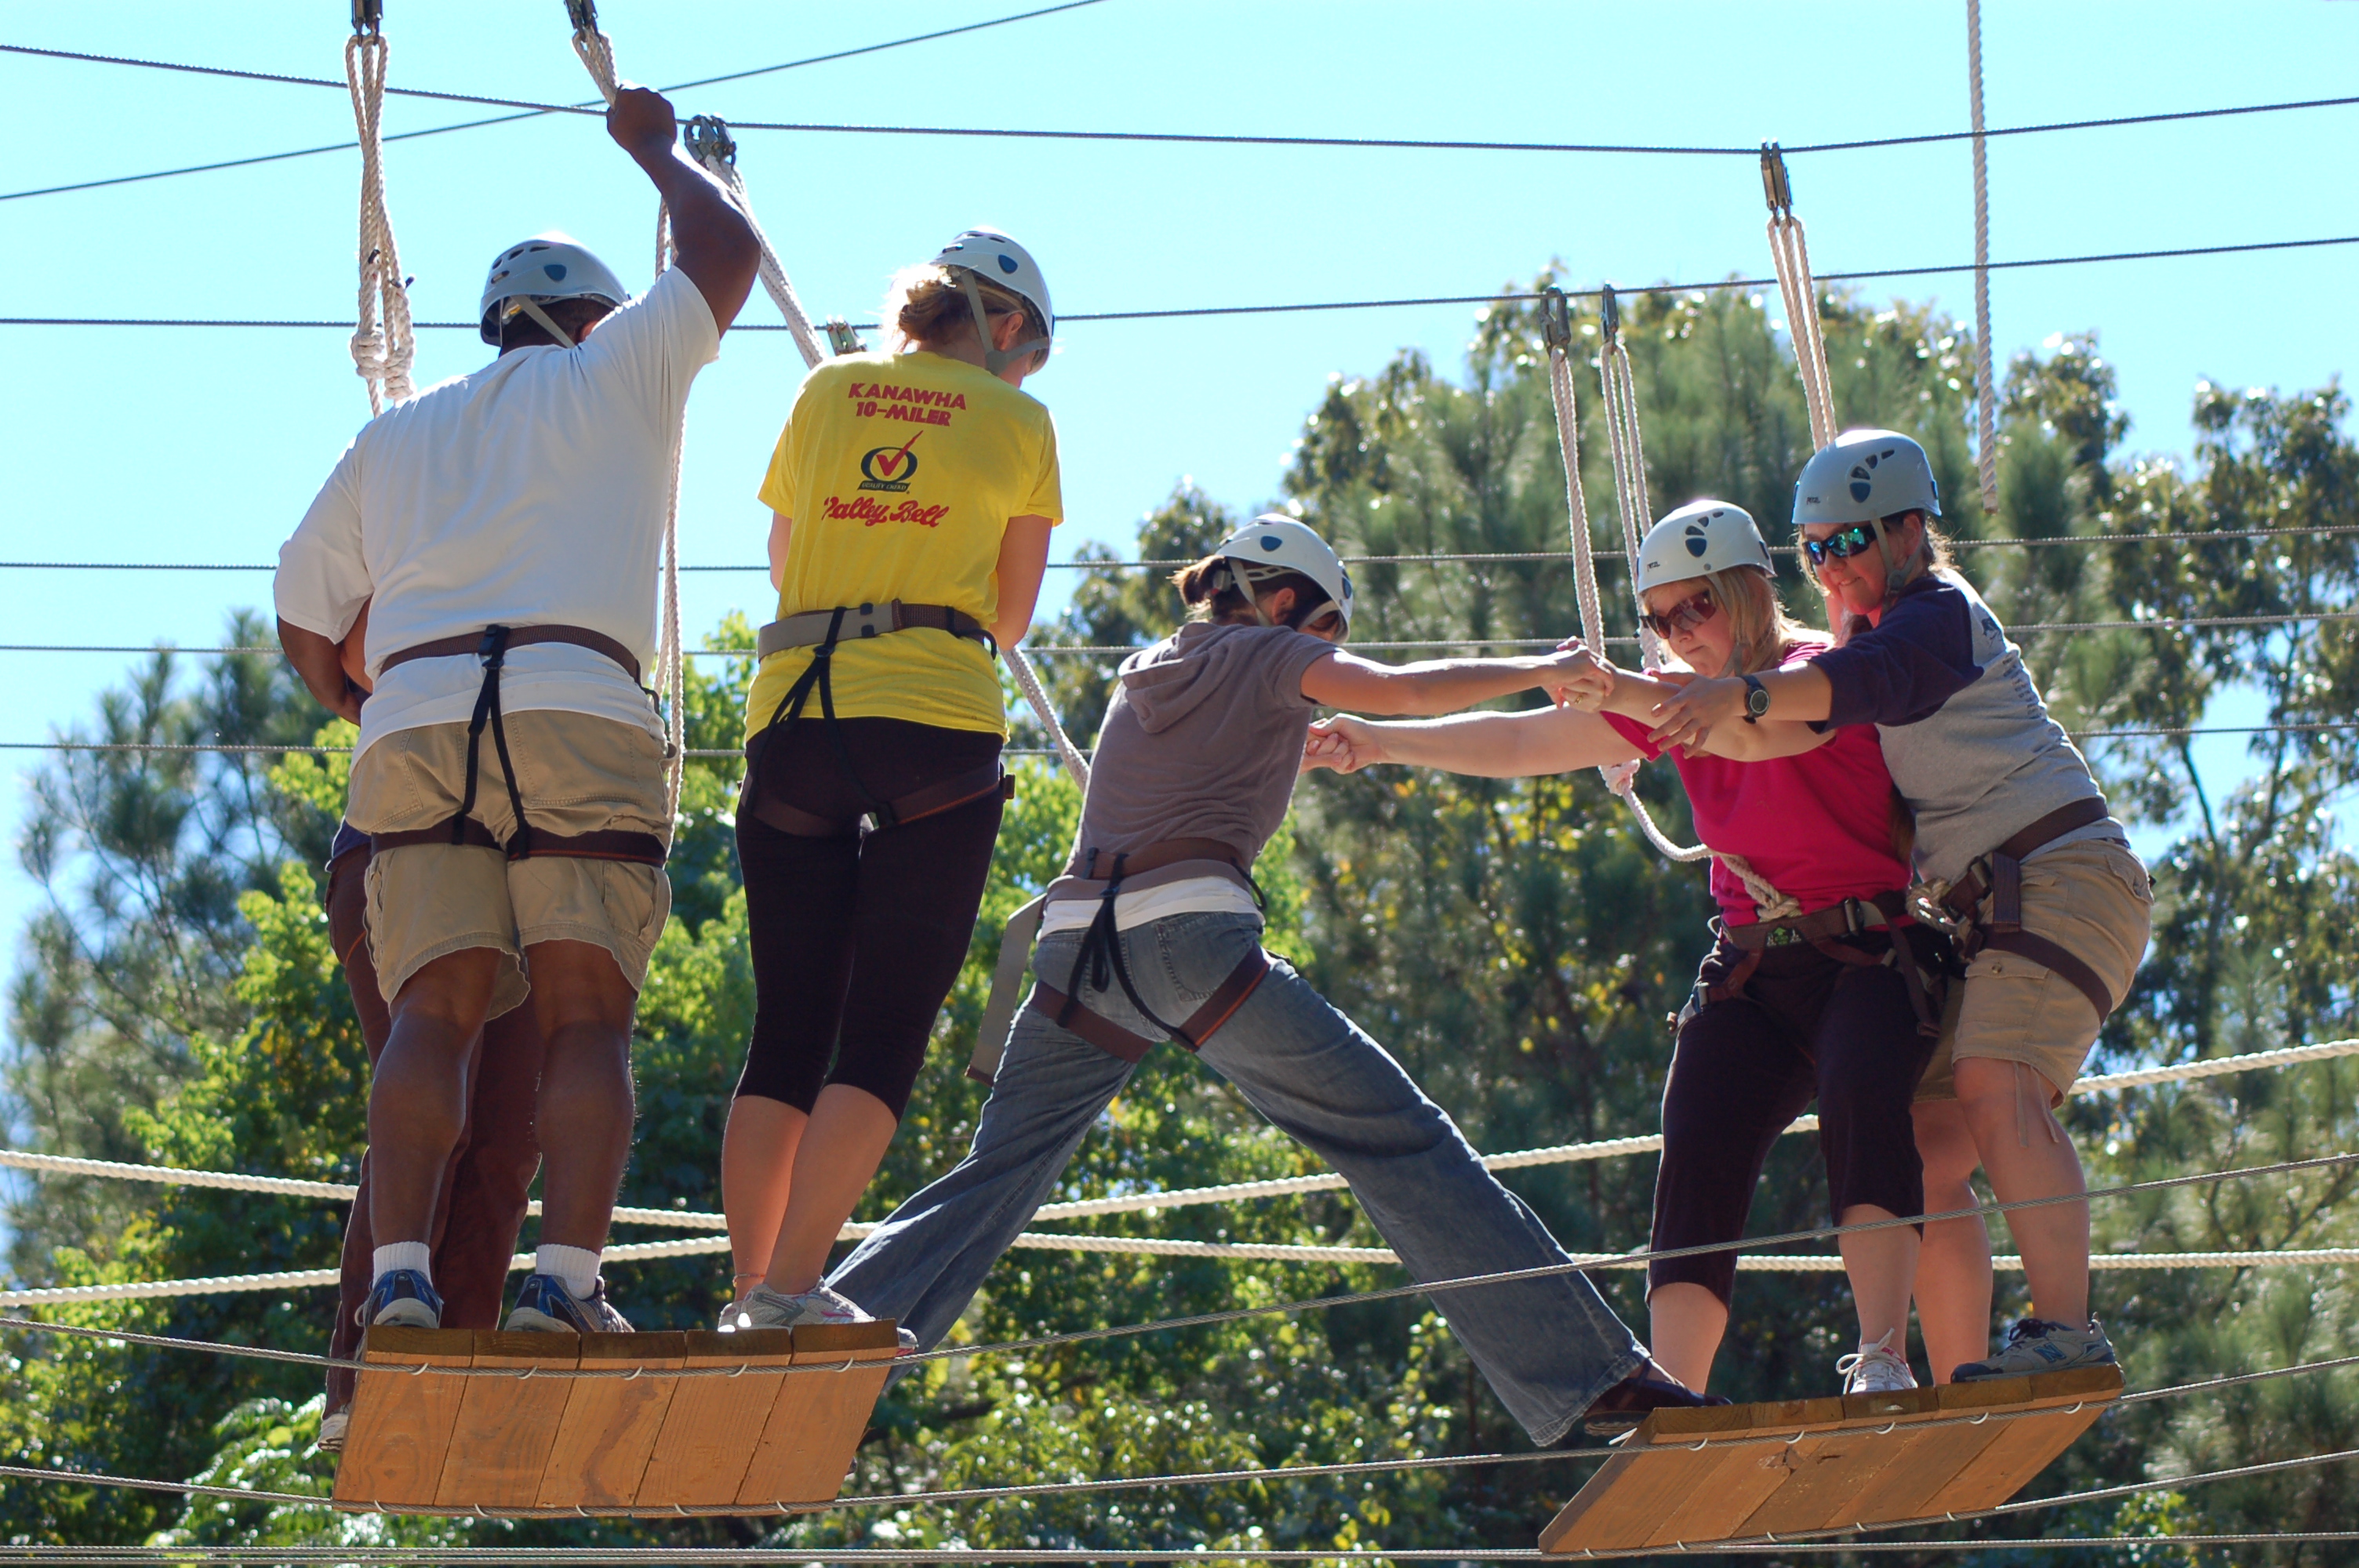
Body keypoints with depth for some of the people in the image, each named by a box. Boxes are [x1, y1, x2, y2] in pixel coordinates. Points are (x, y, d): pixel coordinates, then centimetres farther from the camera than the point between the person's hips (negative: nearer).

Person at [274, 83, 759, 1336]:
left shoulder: (392, 438, 26)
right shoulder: (614, 376, 16)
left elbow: (305, 629, 28)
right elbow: (724, 254, 27)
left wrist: (366, 716, 46)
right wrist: (652, 146, 41)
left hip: (413, 726, 3)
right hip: (581, 720, -3)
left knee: (433, 1017, -5)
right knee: (585, 1018, -4)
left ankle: (400, 1274, -23)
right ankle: (567, 1274, -20)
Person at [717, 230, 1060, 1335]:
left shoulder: (828, 391, 14)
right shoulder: (1017, 422, 8)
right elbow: (1011, 616, 14)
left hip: (792, 719, 3)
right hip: (938, 725, -3)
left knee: (786, 1033, 9)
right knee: (886, 1036, -4)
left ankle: (747, 1291, 3)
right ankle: (791, 1287, -17)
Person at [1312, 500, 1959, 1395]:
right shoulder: (1675, 701, 14)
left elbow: (1761, 727, -31)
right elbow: (1520, 745, 19)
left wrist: (1631, 698, -42)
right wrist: (1381, 743, 15)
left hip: (1869, 958, -6)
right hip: (1750, 972, 6)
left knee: (1862, 1104, -33)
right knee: (1698, 1157, -14)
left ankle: (1883, 1364, -41)